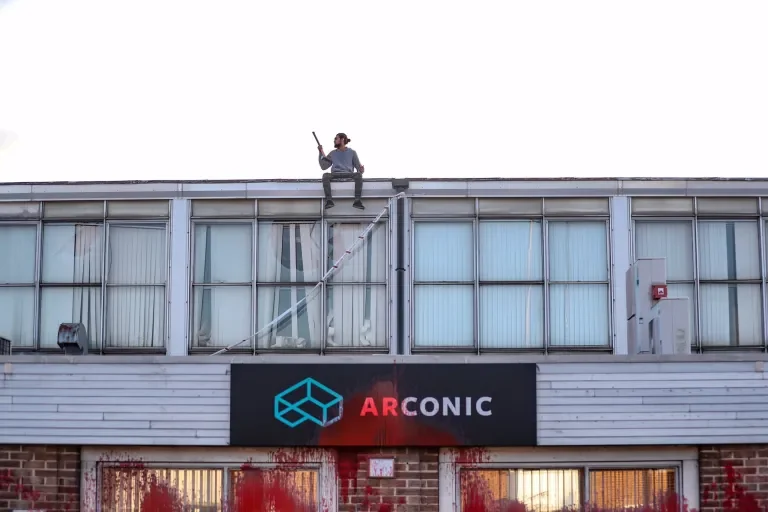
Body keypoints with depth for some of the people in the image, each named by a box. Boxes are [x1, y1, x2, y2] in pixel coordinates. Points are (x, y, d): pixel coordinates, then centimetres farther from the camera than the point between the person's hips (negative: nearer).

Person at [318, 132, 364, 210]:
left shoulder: (352, 152, 16)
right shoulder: (333, 153, 21)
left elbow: (358, 166, 11)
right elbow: (324, 167, 14)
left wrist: (361, 169, -12)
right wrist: (321, 153, 7)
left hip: (348, 175, -1)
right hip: (335, 175, 1)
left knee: (358, 175, -33)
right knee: (325, 175, -32)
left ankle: (357, 201, -38)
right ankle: (329, 200, -41)